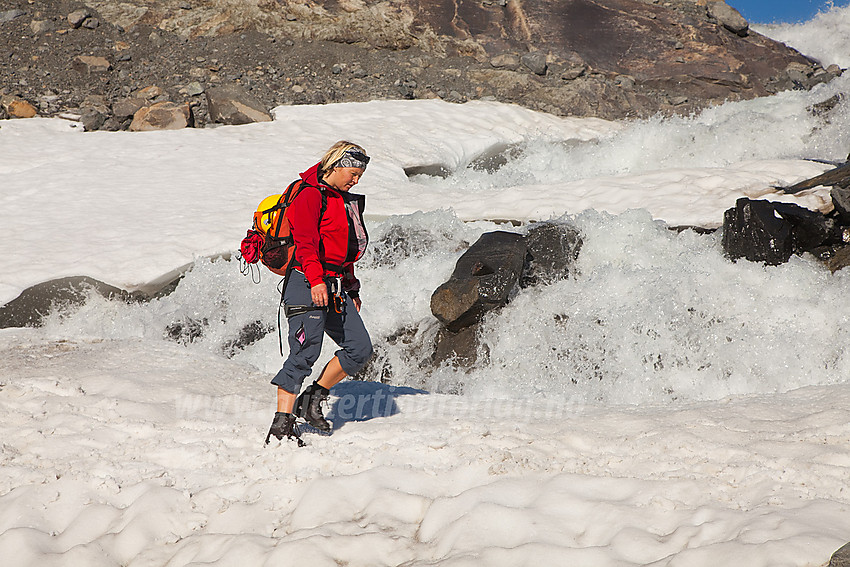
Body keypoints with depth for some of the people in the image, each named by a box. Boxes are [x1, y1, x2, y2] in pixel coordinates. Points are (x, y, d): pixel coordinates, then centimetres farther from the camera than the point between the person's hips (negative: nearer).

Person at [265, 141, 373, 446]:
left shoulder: (344, 201, 22)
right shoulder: (311, 196, -7)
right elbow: (305, 241, -20)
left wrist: (352, 289, 27)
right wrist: (315, 279, -31)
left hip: (335, 287, 9)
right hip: (308, 286, -9)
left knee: (360, 348, 2)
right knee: (305, 352, -13)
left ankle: (313, 398, 14)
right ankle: (282, 423, -11)